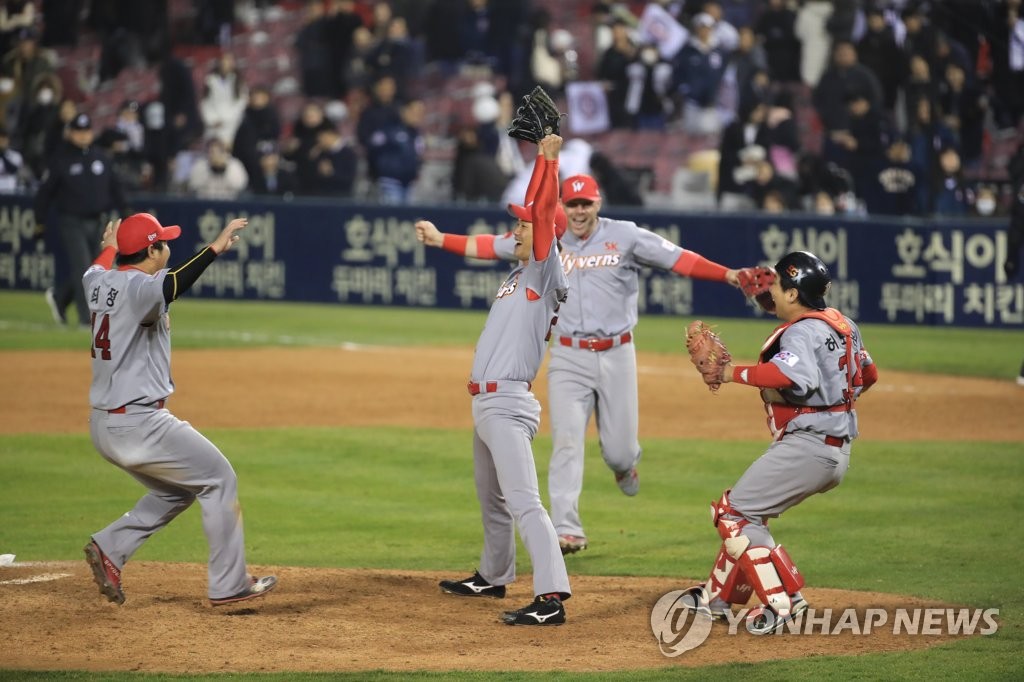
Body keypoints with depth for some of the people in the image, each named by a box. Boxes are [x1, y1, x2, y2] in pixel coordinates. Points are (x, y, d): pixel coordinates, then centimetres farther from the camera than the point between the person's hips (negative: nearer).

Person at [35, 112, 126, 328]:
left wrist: (122, 212, 8)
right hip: (71, 222, -5)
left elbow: (115, 187, 16)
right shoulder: (61, 160, -6)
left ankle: (59, 297, 34)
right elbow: (46, 191, -3)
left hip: (95, 222, 5)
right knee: (82, 268, -13)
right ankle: (86, 317, -12)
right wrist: (40, 222, -4)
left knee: (84, 270, 11)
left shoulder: (101, 158, 8)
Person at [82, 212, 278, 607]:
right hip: (139, 424, -9)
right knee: (219, 479, 3)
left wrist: (110, 248, 52)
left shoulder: (100, 282, 7)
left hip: (103, 424, 9)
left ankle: (109, 547, 13)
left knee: (177, 490, 24)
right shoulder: (138, 286, -18)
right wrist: (215, 248, -47)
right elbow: (168, 288, -40)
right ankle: (228, 585, 4)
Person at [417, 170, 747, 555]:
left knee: (619, 451, 4)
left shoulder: (625, 236, -2)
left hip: (616, 355, 0)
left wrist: (727, 275, -19)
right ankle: (567, 530, -13)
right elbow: (491, 247, 0)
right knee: (567, 444, -10)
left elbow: (677, 259, -8)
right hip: (569, 359, 1)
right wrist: (440, 240, -9)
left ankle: (624, 464, 42)